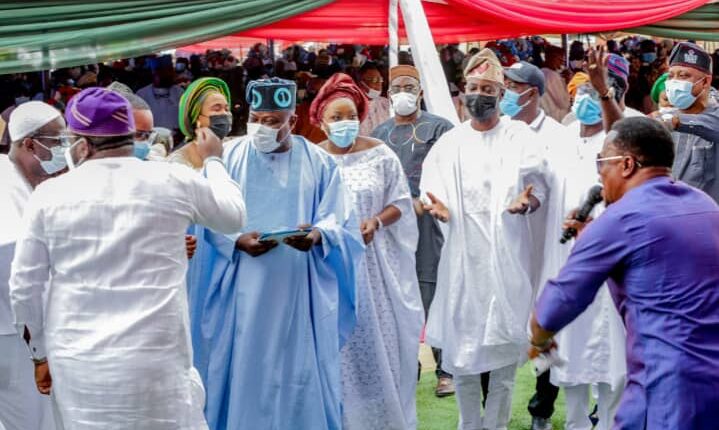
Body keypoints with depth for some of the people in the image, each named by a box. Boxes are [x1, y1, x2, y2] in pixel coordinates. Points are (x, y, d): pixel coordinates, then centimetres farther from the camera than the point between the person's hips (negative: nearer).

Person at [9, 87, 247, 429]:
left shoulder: (49, 194, -1)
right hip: (153, 361, -1)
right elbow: (234, 216, 16)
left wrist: (40, 353, 17)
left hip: (75, 362, 2)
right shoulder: (172, 181, -2)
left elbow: (23, 287, 3)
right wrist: (213, 161, 32)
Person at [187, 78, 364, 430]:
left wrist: (318, 235, -20)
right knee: (243, 372, 3)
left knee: (301, 374, 5)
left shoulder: (319, 163, 5)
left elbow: (341, 223, 1)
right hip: (244, 290, 0)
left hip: (301, 290, 1)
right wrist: (238, 241, -19)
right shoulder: (228, 158, 3)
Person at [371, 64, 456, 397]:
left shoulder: (438, 127, 2)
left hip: (427, 221, -5)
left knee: (434, 297, -6)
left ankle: (445, 370, 1)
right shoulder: (380, 133, 17)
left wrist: (422, 203, -17)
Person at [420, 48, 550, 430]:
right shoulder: (449, 143, 12)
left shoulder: (518, 135, 4)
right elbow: (431, 188, 5)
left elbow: (538, 184, -5)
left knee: (504, 338, -1)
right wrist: (436, 205, -17)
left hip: (506, 253, -2)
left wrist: (527, 201, -27)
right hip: (462, 253, 2)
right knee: (460, 339, 4)